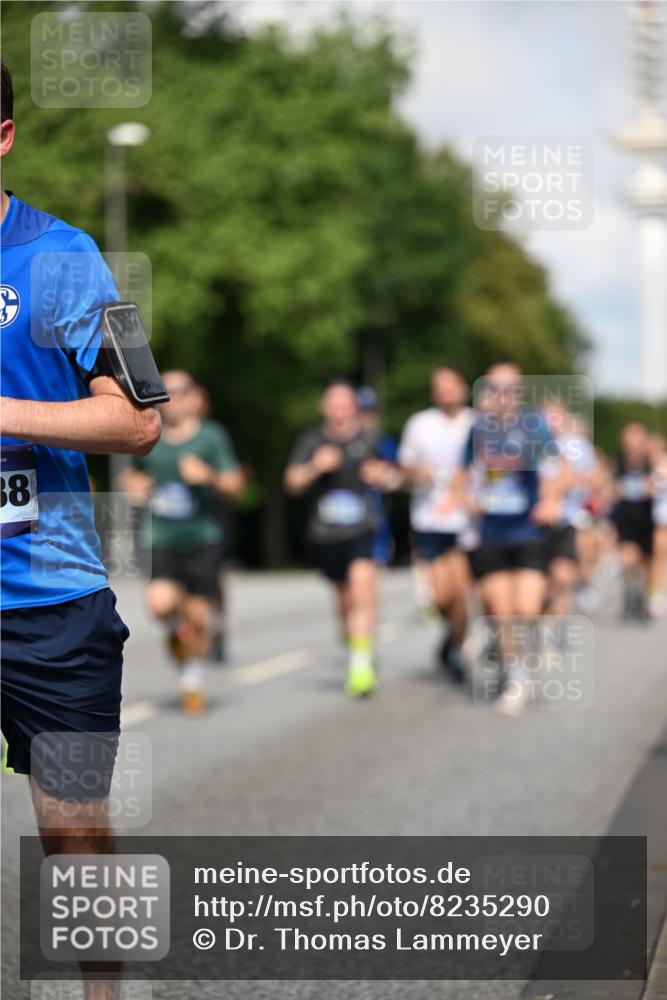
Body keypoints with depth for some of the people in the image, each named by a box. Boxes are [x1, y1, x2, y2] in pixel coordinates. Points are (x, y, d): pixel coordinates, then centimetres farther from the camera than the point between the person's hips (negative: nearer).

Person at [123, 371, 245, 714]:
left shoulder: (211, 437, -2)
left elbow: (234, 484, -4)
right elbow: (135, 473, 25)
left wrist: (209, 476, -23)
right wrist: (134, 486, 2)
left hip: (202, 539, -1)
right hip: (160, 539, 1)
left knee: (199, 614, 1)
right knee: (161, 602, -20)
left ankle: (193, 679, 24)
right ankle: (176, 627, 17)